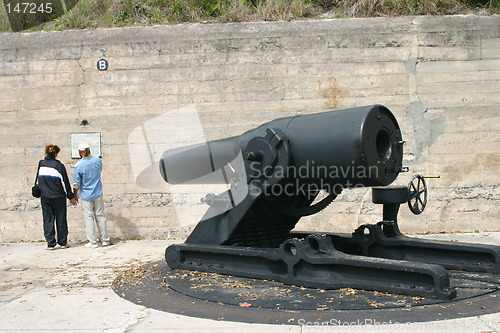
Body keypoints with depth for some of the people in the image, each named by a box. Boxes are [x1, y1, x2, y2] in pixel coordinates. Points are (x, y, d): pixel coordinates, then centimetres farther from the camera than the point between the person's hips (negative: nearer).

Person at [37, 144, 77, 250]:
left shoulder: (41, 164, 1)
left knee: (48, 219, 7)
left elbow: (39, 179, 10)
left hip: (44, 197, 3)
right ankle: (63, 242, 13)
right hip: (58, 197, -3)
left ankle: (50, 243, 5)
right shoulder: (59, 165, -11)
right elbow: (65, 182, -7)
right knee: (61, 219, 7)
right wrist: (71, 196, 0)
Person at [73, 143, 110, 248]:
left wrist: (75, 194, 5)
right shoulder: (97, 160, -6)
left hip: (86, 195, -3)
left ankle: (93, 242, 8)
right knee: (100, 216, 11)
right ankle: (105, 240, 17)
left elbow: (76, 183, -10)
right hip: (98, 193, 3)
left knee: (89, 217, 6)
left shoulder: (79, 165, -16)